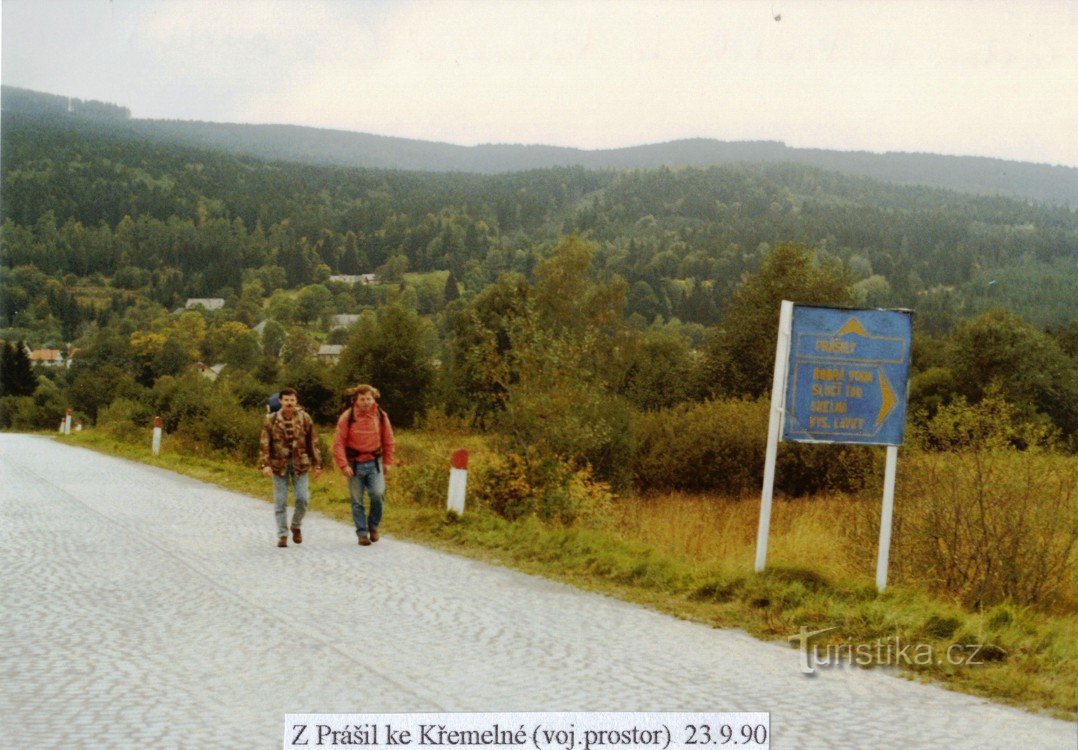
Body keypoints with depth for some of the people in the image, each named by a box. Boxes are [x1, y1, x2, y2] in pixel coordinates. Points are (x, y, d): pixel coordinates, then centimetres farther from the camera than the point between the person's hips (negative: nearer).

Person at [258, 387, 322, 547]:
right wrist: (265, 464, -13)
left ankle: (296, 526, 21)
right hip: (279, 465, 0)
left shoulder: (305, 418, 0)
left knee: (302, 498, -5)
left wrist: (316, 464, 3)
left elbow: (313, 442, 4)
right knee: (280, 502, 2)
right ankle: (282, 535, 10)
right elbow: (264, 443, -4)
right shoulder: (271, 420, -3)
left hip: (300, 464, 1)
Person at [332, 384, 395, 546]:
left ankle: (373, 525, 9)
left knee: (378, 494, -14)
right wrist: (343, 465, -14)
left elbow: (388, 441, 10)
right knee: (357, 501, 3)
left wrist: (387, 462, 9)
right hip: (354, 464, -1)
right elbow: (338, 443, -8)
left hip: (374, 463, 1)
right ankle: (362, 533, 14)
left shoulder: (381, 416, 0)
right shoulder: (347, 417, -8)